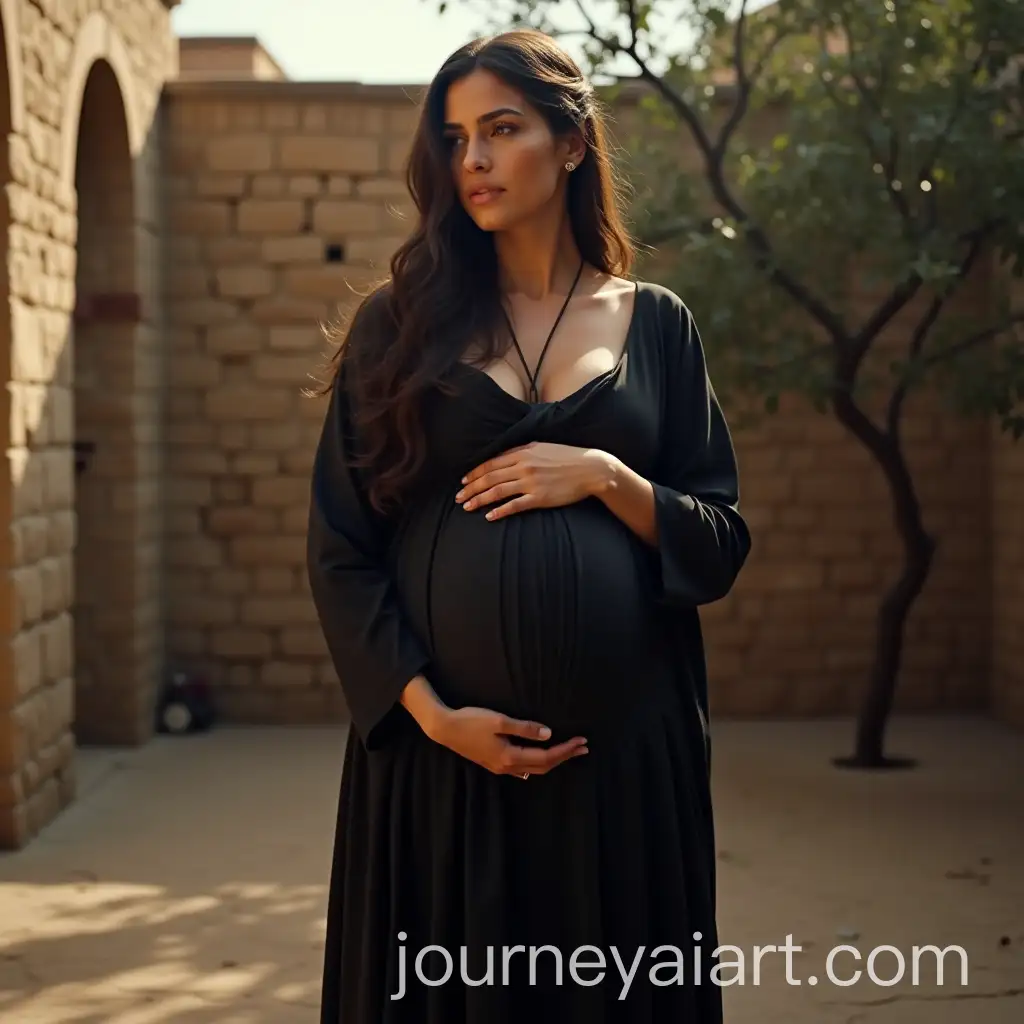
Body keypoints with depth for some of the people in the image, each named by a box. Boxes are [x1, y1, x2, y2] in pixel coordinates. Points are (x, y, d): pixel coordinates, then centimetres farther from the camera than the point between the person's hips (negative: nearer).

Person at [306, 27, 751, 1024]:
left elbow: (720, 547, 6)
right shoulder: (398, 324, 4)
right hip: (439, 750, 0)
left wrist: (603, 476, -11)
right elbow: (340, 552, 0)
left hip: (626, 747, 1)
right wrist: (429, 712, -11)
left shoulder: (655, 323, 7)